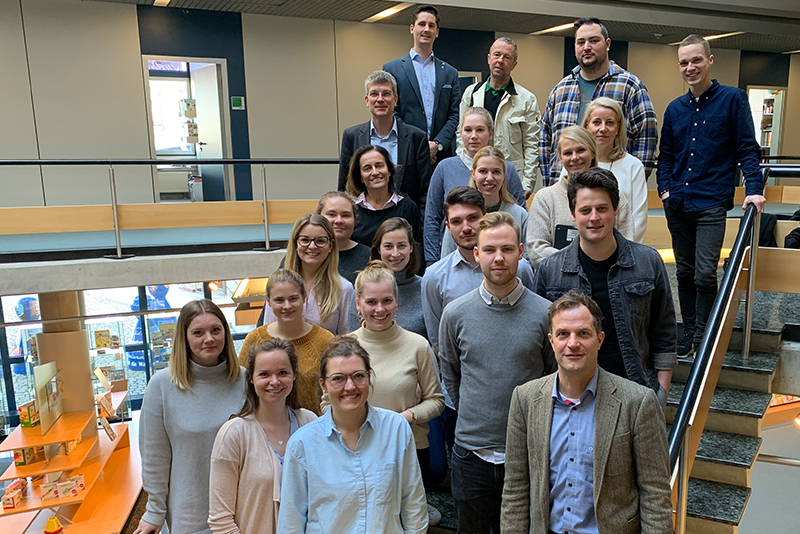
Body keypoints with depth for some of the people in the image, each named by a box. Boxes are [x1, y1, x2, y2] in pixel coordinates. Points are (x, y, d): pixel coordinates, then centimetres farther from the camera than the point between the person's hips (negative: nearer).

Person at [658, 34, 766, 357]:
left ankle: (702, 338, 6)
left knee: (705, 273, -9)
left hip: (712, 204, -4)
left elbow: (748, 149, -2)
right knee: (685, 272, 11)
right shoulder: (675, 108, 13)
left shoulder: (732, 99, 1)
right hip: (678, 204, 5)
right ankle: (688, 332, 23)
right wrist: (665, 188, 4)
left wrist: (753, 189, -13)